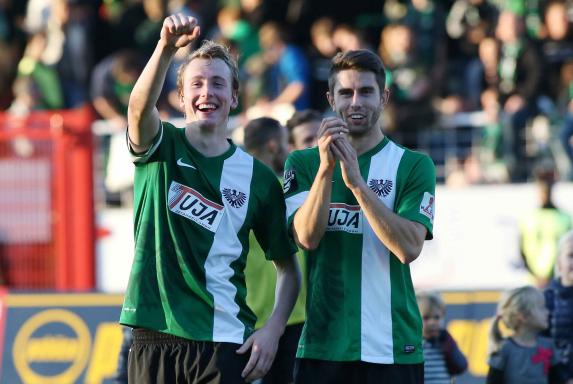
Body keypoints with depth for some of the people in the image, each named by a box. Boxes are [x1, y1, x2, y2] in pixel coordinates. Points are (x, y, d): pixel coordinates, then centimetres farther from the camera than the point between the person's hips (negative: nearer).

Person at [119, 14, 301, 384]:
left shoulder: (258, 177, 6)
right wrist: (167, 47, -38)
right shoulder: (161, 149, 4)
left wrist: (273, 330, -6)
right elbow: (140, 107, -20)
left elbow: (288, 267, 10)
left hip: (224, 343, 0)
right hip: (155, 336, 0)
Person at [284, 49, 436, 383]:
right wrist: (326, 167, -19)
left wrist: (356, 181, -18)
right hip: (323, 346, 1)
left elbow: (409, 248, -10)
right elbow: (307, 237, -6)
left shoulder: (414, 165, 4)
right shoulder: (303, 163, 9)